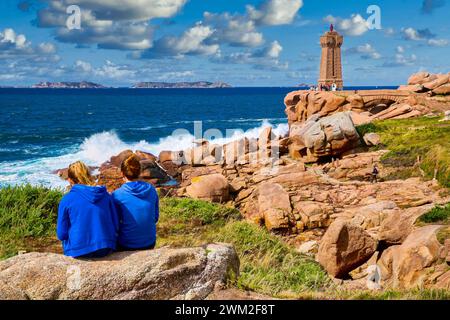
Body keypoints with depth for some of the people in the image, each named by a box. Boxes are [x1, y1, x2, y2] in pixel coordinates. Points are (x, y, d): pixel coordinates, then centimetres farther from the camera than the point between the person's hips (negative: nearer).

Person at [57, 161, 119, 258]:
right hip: (105, 250, 3)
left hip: (78, 252, -3)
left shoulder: (66, 200, -7)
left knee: (66, 239, 29)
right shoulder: (105, 195, 0)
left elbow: (61, 235, -4)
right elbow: (116, 226, 4)